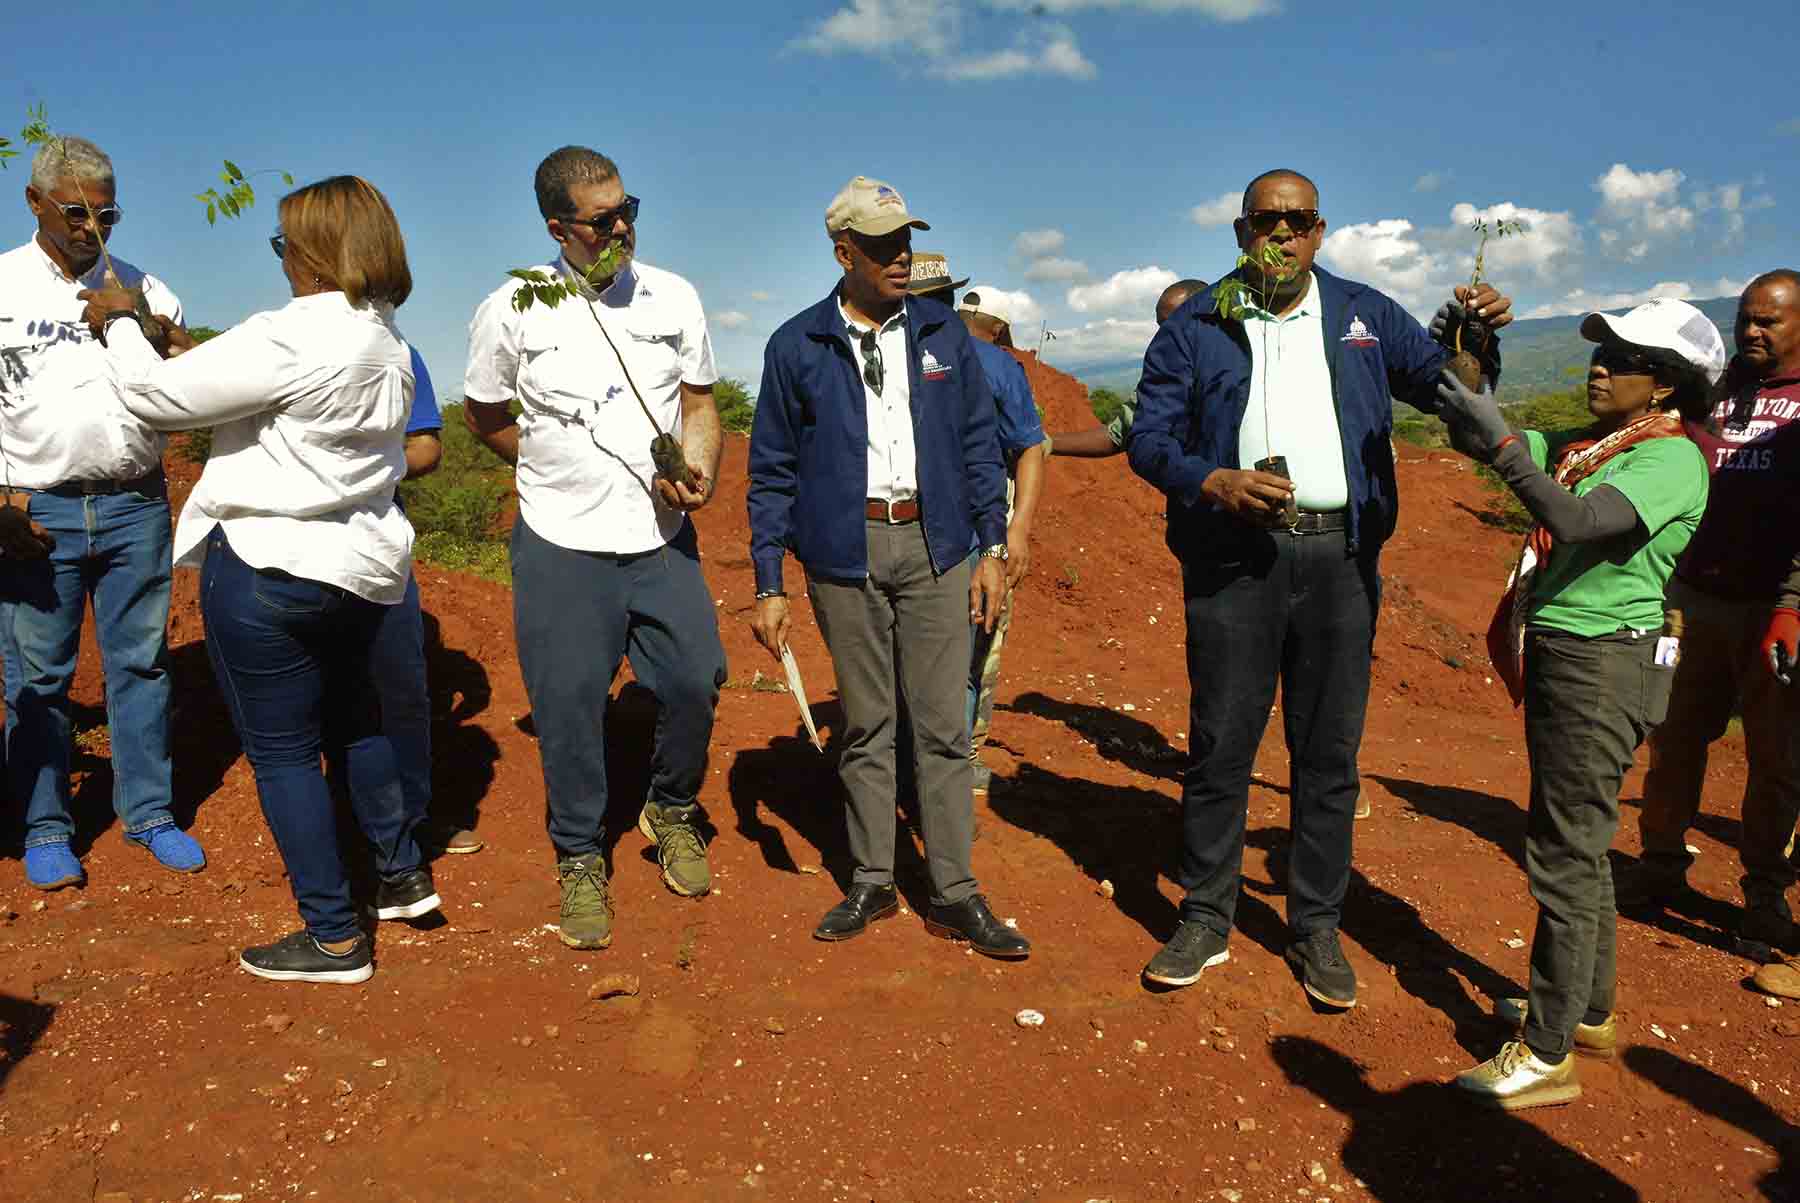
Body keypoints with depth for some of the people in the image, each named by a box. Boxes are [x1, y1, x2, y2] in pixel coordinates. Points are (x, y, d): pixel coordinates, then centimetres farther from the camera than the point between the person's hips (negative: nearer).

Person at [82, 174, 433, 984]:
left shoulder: (291, 339, -20)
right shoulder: (387, 344, 8)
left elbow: (156, 395, -12)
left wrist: (117, 323, 6)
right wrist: (197, 353, 15)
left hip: (269, 568, -9)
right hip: (362, 564, 9)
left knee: (282, 751, 4)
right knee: (351, 720, 26)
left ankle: (334, 938, 12)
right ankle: (404, 875, 35)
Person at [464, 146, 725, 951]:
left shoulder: (674, 297, 4)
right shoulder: (512, 311, -4)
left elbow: (699, 403, 9)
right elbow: (483, 416, 10)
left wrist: (699, 474, -10)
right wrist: (556, 470, 6)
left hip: (663, 539, 3)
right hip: (561, 548, -2)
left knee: (695, 683, 2)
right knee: (568, 707, 3)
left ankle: (672, 811, 31)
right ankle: (579, 859, 24)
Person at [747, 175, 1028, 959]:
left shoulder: (943, 335, 7)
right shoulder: (797, 347, 2)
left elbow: (979, 445, 10)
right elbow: (772, 473, 3)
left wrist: (993, 547, 3)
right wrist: (769, 585, -1)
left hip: (934, 546, 1)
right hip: (845, 549, -1)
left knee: (943, 724, 2)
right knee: (866, 725, 8)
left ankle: (955, 894, 10)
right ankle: (872, 882, 21)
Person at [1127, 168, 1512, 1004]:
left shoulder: (1364, 316, 13)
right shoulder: (1195, 326, 6)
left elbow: (1442, 386, 10)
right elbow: (1148, 439, 1)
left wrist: (1476, 338, -11)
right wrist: (1216, 483, -17)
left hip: (1338, 556, 2)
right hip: (1234, 555, -1)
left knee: (1329, 749, 7)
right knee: (1220, 743, 3)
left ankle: (1316, 929, 21)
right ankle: (1205, 921, 18)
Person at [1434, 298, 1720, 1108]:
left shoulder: (1672, 458, -14)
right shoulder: (1582, 447, 11)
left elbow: (1574, 521, -30)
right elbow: (1475, 434, 12)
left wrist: (1499, 442, -31)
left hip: (1602, 667, -9)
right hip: (1560, 655, 9)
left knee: (1565, 852, -4)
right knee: (1579, 842, 19)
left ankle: (1547, 1056, 5)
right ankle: (1588, 1011, 35)